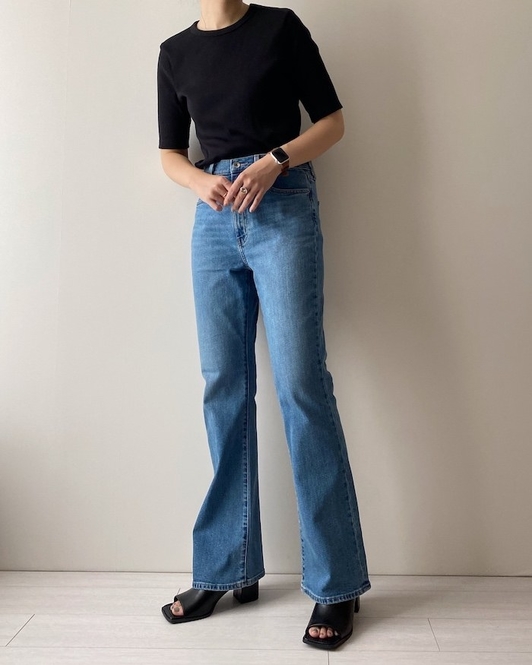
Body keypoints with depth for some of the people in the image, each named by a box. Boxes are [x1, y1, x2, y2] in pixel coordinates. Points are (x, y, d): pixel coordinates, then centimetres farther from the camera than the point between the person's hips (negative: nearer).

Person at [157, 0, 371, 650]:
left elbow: (331, 120, 5)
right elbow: (170, 151, 18)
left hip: (283, 209, -4)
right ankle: (227, 569, 13)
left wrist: (273, 162, -12)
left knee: (301, 384, -12)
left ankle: (336, 586, -2)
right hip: (214, 219, 4)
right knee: (224, 390, 1)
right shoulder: (175, 53, 17)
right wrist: (200, 180, -5)